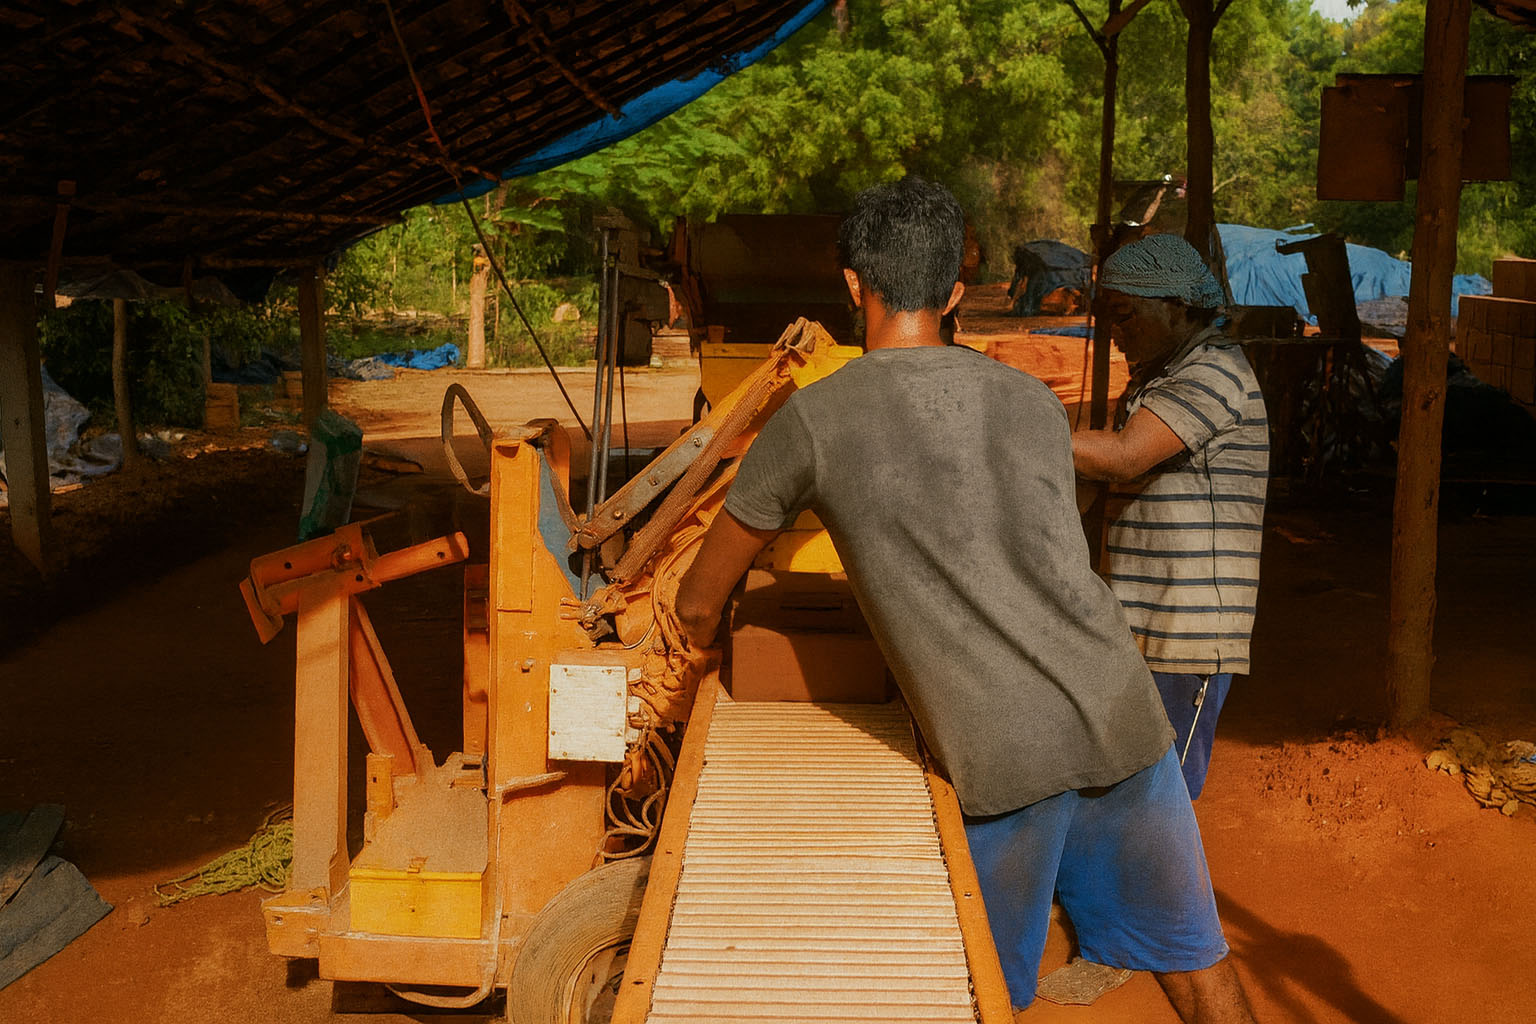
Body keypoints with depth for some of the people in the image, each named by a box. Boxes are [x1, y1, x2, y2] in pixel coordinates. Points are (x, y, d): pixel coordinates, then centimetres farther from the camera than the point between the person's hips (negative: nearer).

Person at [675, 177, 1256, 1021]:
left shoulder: (812, 421, -1)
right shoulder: (1035, 404, 12)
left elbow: (698, 605, 8)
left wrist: (710, 647, 33)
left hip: (1005, 756, -4)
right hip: (1120, 715, 5)